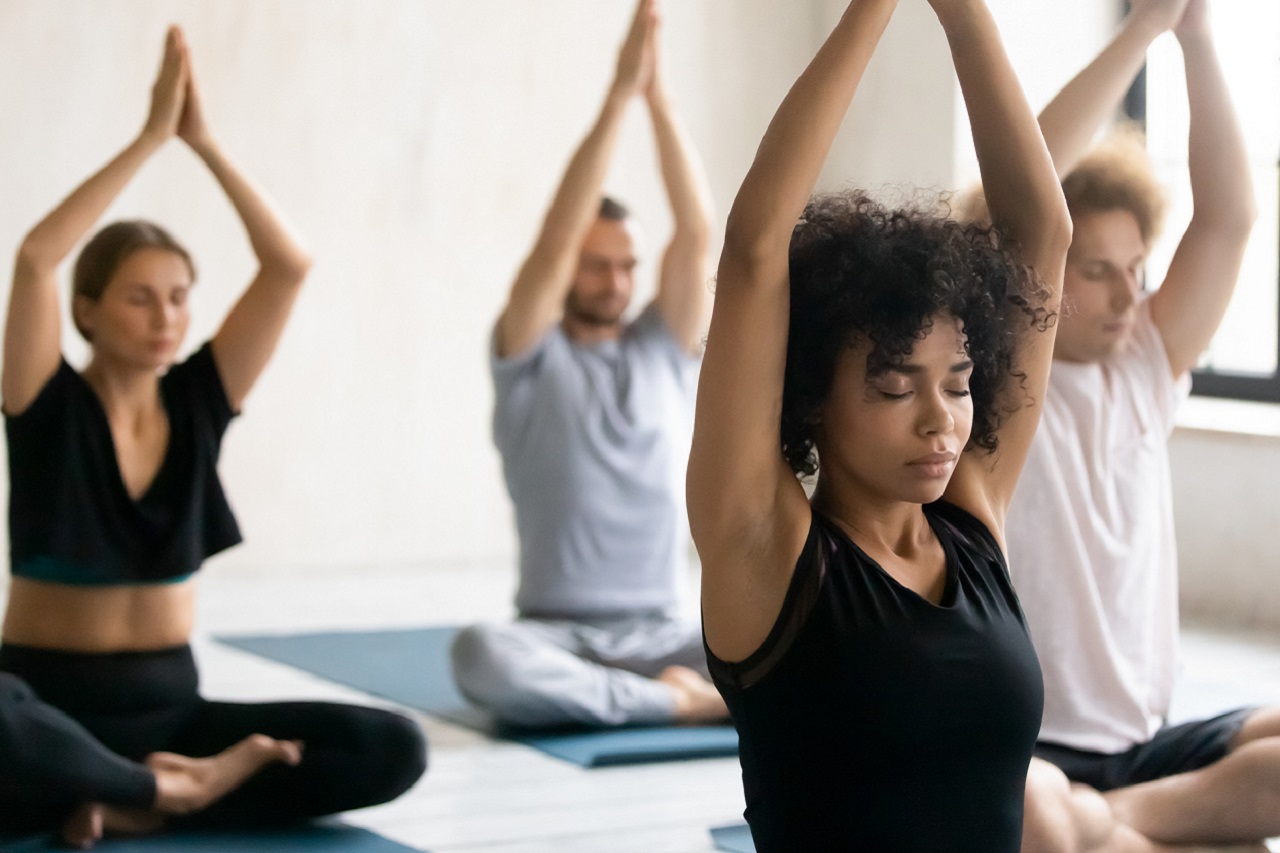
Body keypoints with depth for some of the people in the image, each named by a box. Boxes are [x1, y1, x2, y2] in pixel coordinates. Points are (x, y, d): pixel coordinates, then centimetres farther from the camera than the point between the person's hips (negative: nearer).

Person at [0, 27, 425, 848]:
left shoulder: (197, 400, 3)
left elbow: (290, 265, -7)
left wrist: (205, 140, -14)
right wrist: (151, 136, -23)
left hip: (170, 705, 4)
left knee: (394, 750, -16)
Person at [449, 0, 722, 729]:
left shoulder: (664, 350, 11)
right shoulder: (531, 359, 3)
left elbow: (698, 234, -3)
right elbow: (556, 240, -13)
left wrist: (660, 98, -12)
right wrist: (618, 97, -18)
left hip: (662, 635, 2)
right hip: (557, 635, -2)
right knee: (482, 656, -38)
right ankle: (677, 701, -23)